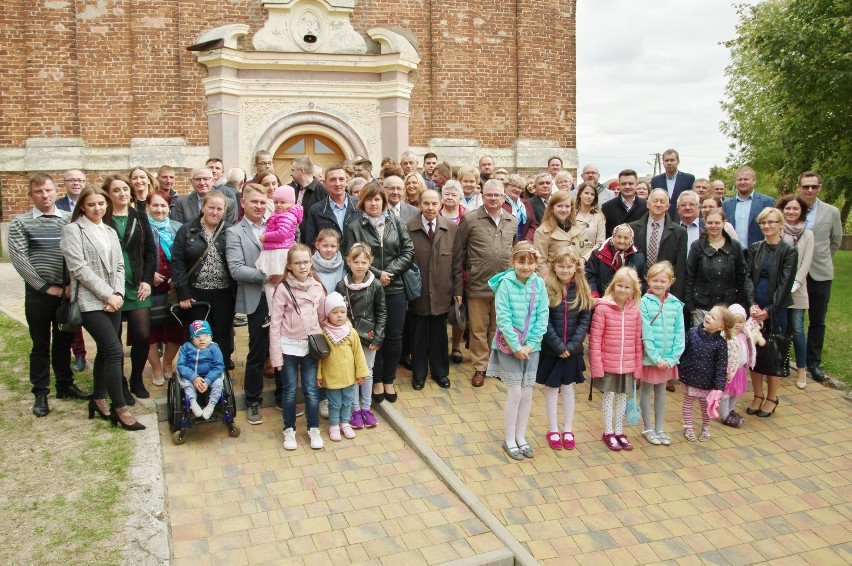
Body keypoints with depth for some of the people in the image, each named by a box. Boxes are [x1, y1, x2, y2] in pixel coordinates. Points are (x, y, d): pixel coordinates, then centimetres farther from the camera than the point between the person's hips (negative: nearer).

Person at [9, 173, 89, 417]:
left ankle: (65, 385, 28)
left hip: (67, 292, 2)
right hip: (38, 294, -2)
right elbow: (18, 258, -7)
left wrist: (72, 284, -10)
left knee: (64, 342, 14)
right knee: (41, 345, 7)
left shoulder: (69, 220, 4)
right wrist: (45, 287, -12)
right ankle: (40, 394, 17)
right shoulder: (20, 222, -1)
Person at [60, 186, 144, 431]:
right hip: (90, 302, -6)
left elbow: (119, 266, 11)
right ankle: (120, 408, -6)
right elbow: (78, 268, -12)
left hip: (113, 301, 6)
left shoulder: (110, 232, 16)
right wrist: (107, 294, -14)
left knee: (105, 351, 12)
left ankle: (98, 398, 26)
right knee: (115, 351, -13)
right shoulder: (73, 230, -3)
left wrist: (118, 294, -5)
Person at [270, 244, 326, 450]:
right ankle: (289, 430, 24)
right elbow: (275, 323, -9)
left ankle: (314, 429, 22)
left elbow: (322, 317, 10)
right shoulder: (283, 288, -9)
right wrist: (276, 354, -11)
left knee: (311, 390, 7)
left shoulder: (317, 287, 1)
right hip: (289, 347, -2)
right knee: (290, 391, 8)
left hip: (311, 346, 2)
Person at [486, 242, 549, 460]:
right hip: (509, 345, -4)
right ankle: (509, 440, 17)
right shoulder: (506, 283, -14)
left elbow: (543, 317, -4)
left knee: (527, 393, 10)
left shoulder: (539, 284, -4)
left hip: (531, 347, 4)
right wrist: (516, 346, -15)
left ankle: (521, 436, 27)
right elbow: (503, 318, -15)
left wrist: (529, 345, -10)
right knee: (515, 393, 0)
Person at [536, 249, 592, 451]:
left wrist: (572, 345, -12)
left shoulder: (581, 290, -1)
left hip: (572, 350, 2)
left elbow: (585, 319, -2)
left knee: (568, 388, 13)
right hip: (550, 349, -2)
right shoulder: (546, 288, -10)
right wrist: (558, 346, -15)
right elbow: (544, 321, -12)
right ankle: (553, 430, 23)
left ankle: (568, 429, 27)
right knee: (551, 388, 10)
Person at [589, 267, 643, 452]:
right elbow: (595, 339, -11)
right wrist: (596, 365, -12)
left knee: (622, 397, 15)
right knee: (608, 396, 9)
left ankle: (619, 432, 30)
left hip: (627, 365, 4)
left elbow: (638, 341, 5)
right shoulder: (603, 308, -12)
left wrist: (638, 366, 6)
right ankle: (608, 432, 24)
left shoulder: (635, 311, 0)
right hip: (608, 364, -3)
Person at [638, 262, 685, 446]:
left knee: (661, 391, 16)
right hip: (649, 357, -3)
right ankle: (648, 428, 24)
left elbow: (679, 333, -1)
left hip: (668, 358, 3)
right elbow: (646, 333, -14)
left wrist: (672, 358, -8)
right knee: (646, 391, 10)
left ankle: (659, 428, 29)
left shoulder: (676, 304, -2)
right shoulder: (644, 302, -12)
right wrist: (656, 358, -15)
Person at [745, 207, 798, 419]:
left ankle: (772, 398, 19)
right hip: (755, 309, 3)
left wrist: (768, 310, -13)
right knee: (754, 352, 7)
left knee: (772, 353, 4)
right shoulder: (755, 248, 6)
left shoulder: (789, 251, -4)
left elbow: (785, 284, -8)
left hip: (776, 311, -3)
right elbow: (747, 277, 1)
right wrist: (753, 304, -12)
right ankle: (757, 396, 21)